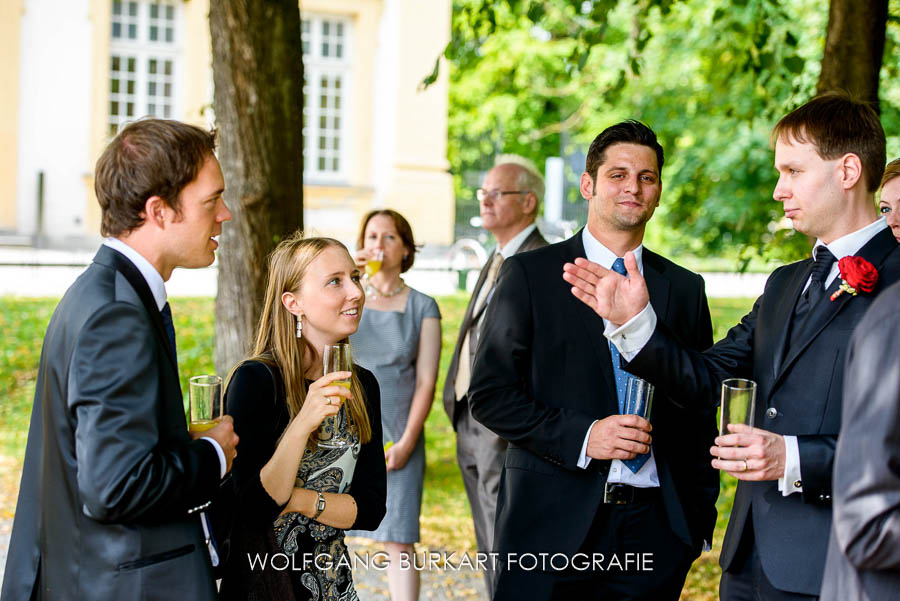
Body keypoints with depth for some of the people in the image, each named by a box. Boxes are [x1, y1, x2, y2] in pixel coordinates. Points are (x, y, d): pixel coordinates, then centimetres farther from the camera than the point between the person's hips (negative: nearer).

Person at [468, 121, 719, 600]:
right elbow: (489, 394, -4)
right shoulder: (530, 274, 0)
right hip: (552, 523, -3)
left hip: (655, 525, 3)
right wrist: (581, 437, -15)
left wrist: (702, 516, 10)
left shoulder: (685, 289, 11)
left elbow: (700, 411, 16)